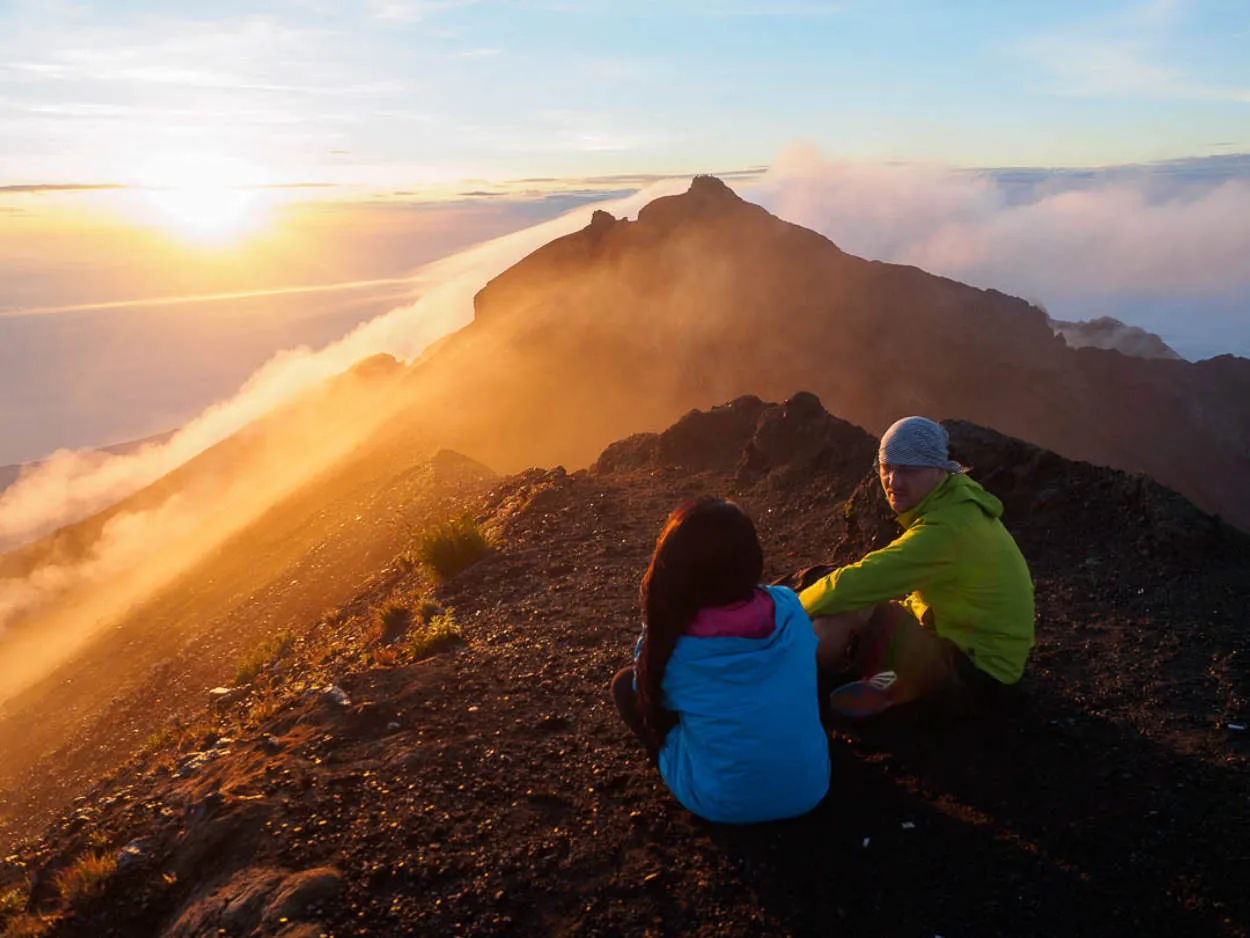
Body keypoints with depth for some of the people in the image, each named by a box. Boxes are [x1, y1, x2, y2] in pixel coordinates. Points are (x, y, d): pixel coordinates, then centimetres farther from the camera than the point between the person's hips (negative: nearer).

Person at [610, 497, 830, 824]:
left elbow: (649, 682, 4)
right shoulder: (788, 607, -12)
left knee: (625, 683, 7)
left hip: (726, 803, -3)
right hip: (810, 787, 4)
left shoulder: (671, 643, -20)